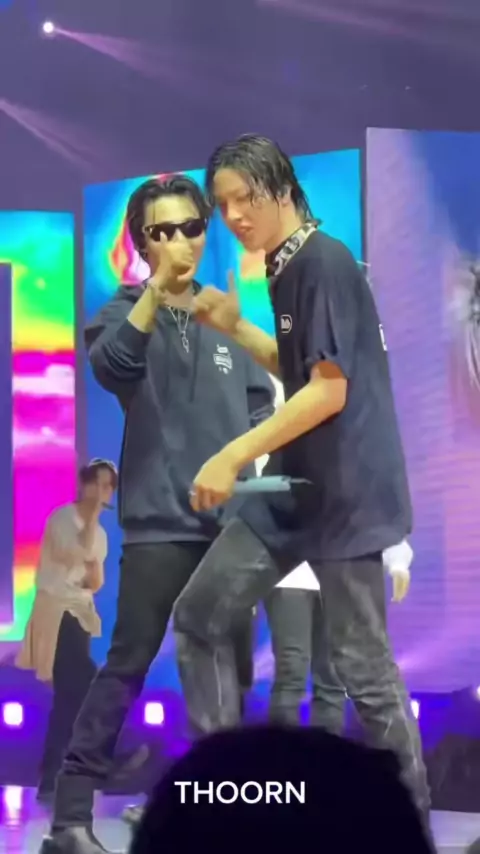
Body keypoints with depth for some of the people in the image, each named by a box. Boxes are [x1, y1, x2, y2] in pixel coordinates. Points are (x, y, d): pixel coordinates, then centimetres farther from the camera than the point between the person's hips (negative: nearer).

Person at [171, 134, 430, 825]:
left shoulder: (325, 262, -16)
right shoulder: (286, 269, 12)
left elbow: (329, 390, -21)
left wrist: (232, 457, -22)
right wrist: (234, 327, 8)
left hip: (344, 493, -9)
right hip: (294, 487, 9)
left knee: (361, 665, -2)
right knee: (198, 617, 9)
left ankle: (414, 814, 13)